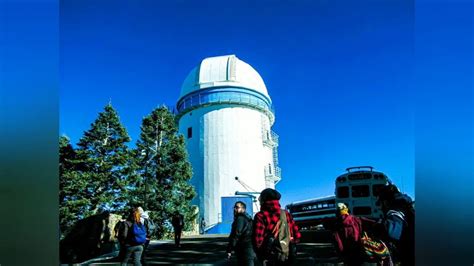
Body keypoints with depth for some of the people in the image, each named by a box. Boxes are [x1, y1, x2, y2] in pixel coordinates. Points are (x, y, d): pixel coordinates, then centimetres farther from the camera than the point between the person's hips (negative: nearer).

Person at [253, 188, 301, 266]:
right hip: (287, 258, 5)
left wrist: (260, 253, 1)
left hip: (271, 259, -5)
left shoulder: (261, 216, -11)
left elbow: (257, 240, -18)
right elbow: (297, 236, 6)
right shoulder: (286, 214, 5)